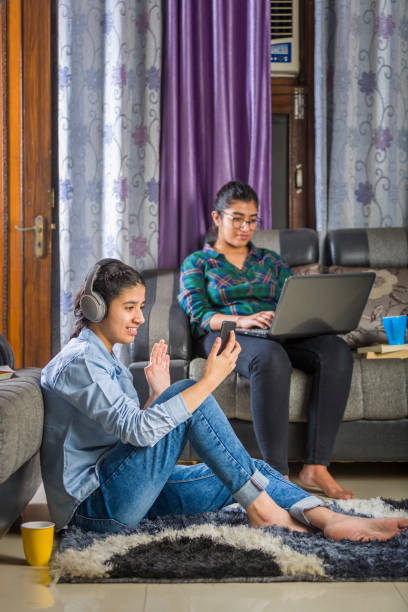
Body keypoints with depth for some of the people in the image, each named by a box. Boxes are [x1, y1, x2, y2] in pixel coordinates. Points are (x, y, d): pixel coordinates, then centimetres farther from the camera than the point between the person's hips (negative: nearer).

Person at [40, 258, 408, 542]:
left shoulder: (107, 360, 17)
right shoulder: (77, 363, -15)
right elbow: (138, 430, -28)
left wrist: (157, 395, 2)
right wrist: (210, 380, -25)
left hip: (129, 493, 9)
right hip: (95, 505, -9)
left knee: (252, 471, -2)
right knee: (188, 391, -22)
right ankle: (261, 508, -17)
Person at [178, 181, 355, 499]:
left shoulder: (271, 260, 26)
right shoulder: (196, 263, 15)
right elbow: (200, 315, -1)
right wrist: (241, 320, -21)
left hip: (279, 336, 4)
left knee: (337, 351, -29)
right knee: (271, 357, -41)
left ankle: (316, 468, -33)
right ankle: (278, 474, -41)